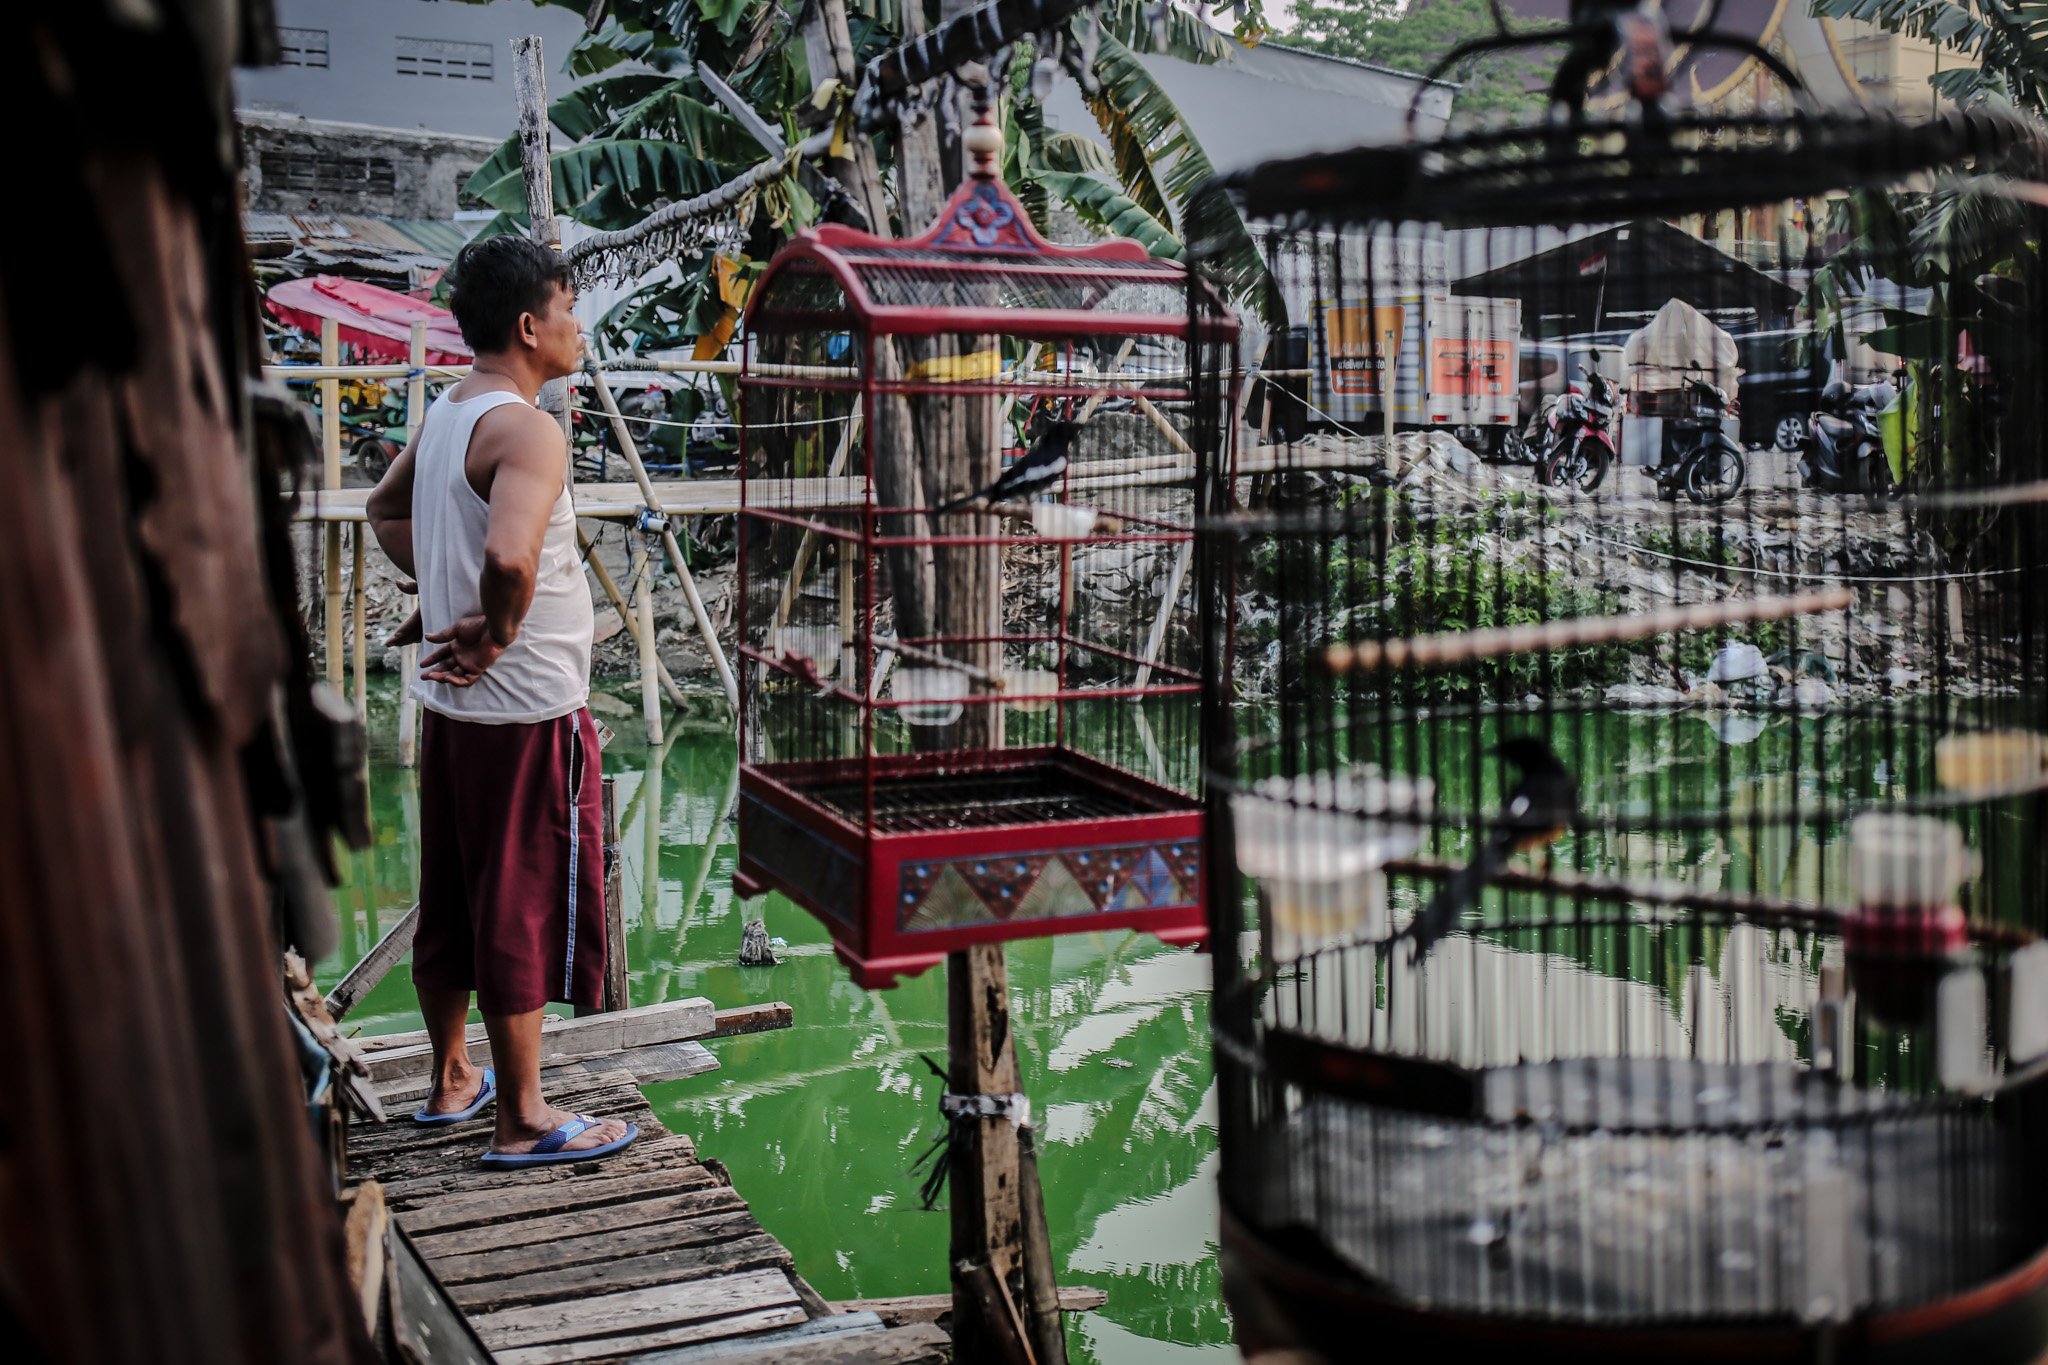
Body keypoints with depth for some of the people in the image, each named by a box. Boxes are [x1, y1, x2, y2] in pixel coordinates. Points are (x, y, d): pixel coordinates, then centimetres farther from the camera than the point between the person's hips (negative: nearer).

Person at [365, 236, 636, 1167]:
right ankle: (522, 1122, 13)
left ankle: (451, 1081, 34)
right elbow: (510, 555, -38)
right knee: (524, 908, 2)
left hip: (452, 702, 9)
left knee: (452, 898, 18)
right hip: (527, 710, -9)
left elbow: (386, 509, 26)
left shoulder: (444, 415, 8)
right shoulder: (525, 430, -21)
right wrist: (497, 636, -20)